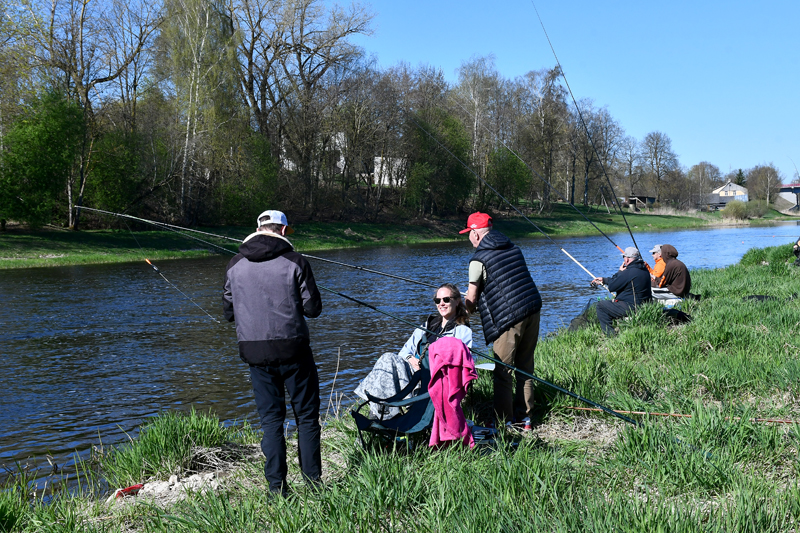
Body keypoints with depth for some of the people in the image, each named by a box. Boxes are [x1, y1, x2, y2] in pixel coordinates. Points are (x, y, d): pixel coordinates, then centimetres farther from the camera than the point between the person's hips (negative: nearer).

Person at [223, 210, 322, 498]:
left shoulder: (235, 265, 4)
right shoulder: (295, 261, -7)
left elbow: (229, 312, 10)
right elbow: (313, 308, -5)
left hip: (255, 352, 3)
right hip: (293, 349, -3)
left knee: (270, 419, 11)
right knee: (306, 416, 9)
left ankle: (277, 488, 11)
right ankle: (313, 482, 12)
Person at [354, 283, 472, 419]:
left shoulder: (463, 331, 11)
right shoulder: (428, 323, 28)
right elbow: (407, 349, 21)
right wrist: (410, 359, -4)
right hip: (413, 368, 6)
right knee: (389, 358, -25)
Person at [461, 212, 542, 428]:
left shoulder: (479, 259, -5)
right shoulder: (513, 247, 15)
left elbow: (471, 300, -1)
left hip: (508, 318, -7)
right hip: (532, 311, 7)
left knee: (502, 373, 2)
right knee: (525, 368, 15)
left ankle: (505, 423, 5)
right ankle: (525, 417, 22)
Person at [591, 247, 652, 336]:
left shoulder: (629, 272, -23)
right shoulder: (644, 269, 9)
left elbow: (611, 287, -13)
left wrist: (620, 272, -1)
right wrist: (603, 280, 25)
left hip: (632, 308, -10)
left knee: (601, 305, -3)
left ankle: (610, 335, 0)